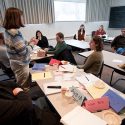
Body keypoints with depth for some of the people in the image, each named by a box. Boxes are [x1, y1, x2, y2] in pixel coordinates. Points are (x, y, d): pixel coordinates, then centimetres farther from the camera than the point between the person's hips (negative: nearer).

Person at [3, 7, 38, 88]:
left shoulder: (8, 31, 5)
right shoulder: (15, 33, -24)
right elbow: (24, 52, -23)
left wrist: (29, 42, 6)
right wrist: (32, 44, -8)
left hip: (16, 63, 9)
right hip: (21, 64, -9)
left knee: (20, 86, 24)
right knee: (24, 88, 7)